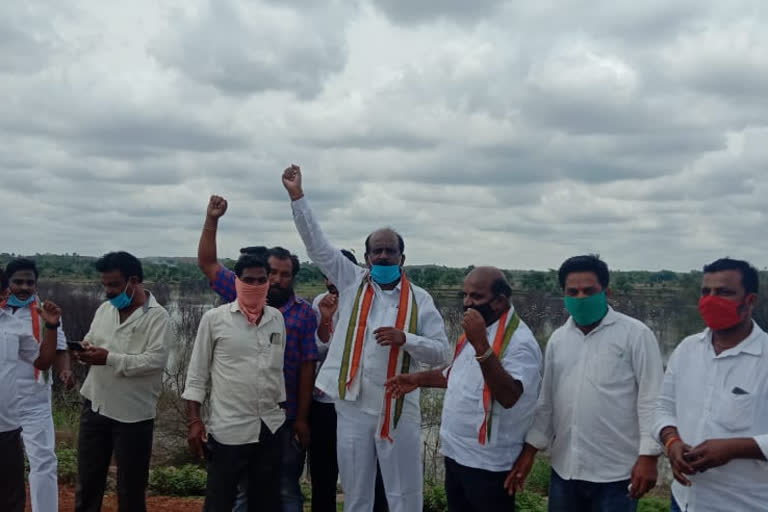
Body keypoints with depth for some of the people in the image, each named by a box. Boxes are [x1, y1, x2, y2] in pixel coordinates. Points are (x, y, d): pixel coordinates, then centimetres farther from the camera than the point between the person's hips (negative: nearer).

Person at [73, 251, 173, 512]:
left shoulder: (157, 316, -11)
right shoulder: (104, 309, 9)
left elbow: (155, 360, -21)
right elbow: (91, 342, 17)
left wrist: (109, 358, -25)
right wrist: (85, 350, -7)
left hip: (133, 414, -6)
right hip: (95, 406, 6)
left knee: (131, 486, 9)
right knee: (88, 479, 16)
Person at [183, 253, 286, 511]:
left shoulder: (277, 318, 6)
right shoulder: (214, 318, -5)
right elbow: (197, 373, -1)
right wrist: (194, 420, -7)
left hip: (270, 427, 4)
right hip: (228, 429, -4)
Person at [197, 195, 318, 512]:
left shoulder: (304, 313, -2)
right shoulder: (242, 296, 2)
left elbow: (307, 368, -3)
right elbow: (207, 263, 2)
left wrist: (302, 418, -5)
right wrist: (212, 220, -9)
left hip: (285, 417, -1)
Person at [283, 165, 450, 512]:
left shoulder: (419, 299, 0)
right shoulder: (352, 282, 3)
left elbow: (441, 352, -2)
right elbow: (316, 244, -1)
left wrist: (405, 339, -19)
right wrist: (297, 195, -6)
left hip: (399, 411, -1)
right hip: (353, 407, 1)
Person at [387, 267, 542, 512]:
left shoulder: (520, 341, -20)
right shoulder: (475, 332, 9)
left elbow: (508, 397, -32)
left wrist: (481, 344, -37)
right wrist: (418, 378, 14)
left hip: (488, 462, -8)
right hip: (455, 452, 8)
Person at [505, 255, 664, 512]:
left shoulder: (635, 334, -7)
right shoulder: (557, 339, 8)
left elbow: (651, 398, -9)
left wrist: (648, 455, -13)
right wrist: (529, 449, 9)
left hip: (615, 472, -4)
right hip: (564, 469, 5)